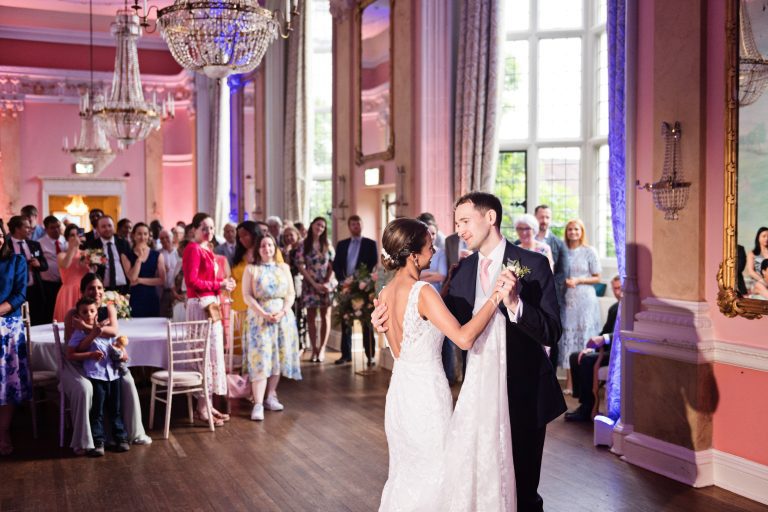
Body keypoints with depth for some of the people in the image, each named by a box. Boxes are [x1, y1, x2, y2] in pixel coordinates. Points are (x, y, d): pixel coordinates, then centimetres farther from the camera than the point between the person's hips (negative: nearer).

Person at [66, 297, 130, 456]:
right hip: (95, 375, -5)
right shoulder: (79, 333, -2)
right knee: (97, 411, -2)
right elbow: (70, 355, -7)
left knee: (115, 409, 12)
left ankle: (120, 437, 20)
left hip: (113, 373, 5)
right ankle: (98, 441, 6)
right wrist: (90, 355, -15)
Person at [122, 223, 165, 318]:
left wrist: (140, 280, -8)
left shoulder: (157, 255, 6)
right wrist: (139, 258, -11)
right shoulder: (126, 256, 4)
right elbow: (132, 277, -9)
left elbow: (162, 280, -1)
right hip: (134, 299, -1)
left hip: (152, 298, 1)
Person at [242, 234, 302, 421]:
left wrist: (282, 312, -11)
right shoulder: (251, 269, 2)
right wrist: (264, 314, -16)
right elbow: (247, 296, -5)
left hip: (283, 317, 3)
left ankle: (271, 397, 17)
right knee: (260, 359, -10)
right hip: (260, 318, -3)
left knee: (278, 357, 5)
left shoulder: (284, 268, 10)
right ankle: (258, 404, -13)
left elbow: (291, 294, 6)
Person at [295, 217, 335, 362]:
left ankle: (322, 349, 6)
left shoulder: (327, 245, 6)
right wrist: (315, 284, -11)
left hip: (326, 285, 1)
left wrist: (327, 282, -11)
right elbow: (301, 267, -5)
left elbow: (332, 266, 4)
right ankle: (314, 349, 6)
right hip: (310, 285, -1)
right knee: (311, 317, 1)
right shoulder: (303, 246, -1)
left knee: (325, 317, 1)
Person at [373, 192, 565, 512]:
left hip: (524, 395, -4)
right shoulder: (462, 270, 5)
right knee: (476, 483, 13)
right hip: (477, 392, 4)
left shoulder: (533, 264, -9)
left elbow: (552, 333, -16)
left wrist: (514, 302, -32)